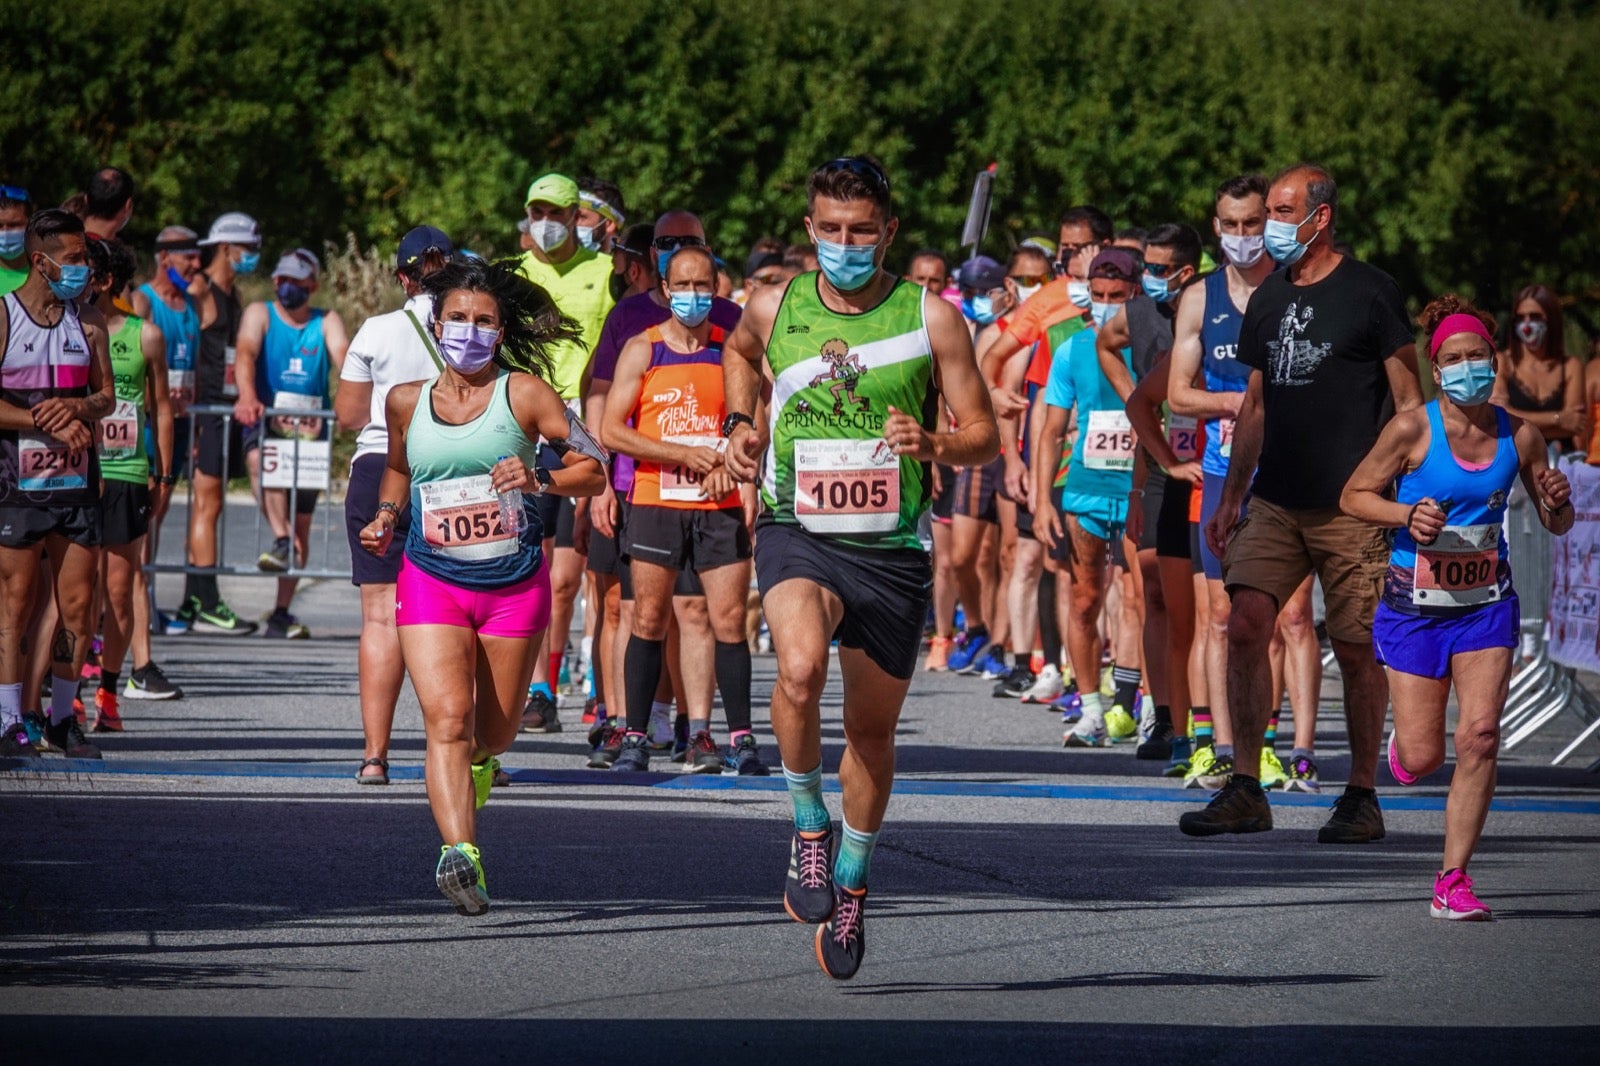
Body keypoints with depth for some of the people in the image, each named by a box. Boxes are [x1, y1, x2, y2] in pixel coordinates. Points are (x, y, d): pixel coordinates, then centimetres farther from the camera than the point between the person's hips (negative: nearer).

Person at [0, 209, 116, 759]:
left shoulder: (87, 321, 10)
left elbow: (107, 396, 10)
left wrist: (76, 408, -11)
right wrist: (47, 422, -17)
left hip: (76, 480, 4)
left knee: (78, 605, 4)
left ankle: (63, 716, 14)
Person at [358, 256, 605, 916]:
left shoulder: (523, 394, -4)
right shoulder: (406, 402, 4)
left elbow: (594, 469, -4)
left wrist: (538, 480, -21)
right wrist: (386, 515, 7)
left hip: (515, 585, 0)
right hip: (431, 582, 0)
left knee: (494, 732, 11)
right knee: (447, 718, -20)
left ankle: (476, 763, 49)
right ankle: (459, 852, -30)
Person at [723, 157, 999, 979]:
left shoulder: (931, 318, -4)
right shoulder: (774, 309, 2)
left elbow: (984, 436, 1)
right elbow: (739, 354, 27)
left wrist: (933, 446, -20)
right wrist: (740, 426, 10)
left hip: (892, 548, 1)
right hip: (797, 533, -1)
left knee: (872, 726, 12)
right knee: (800, 666, -31)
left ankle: (850, 883, 35)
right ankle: (809, 826, -8)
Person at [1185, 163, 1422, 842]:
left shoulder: (1369, 293, -4)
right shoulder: (1268, 300, 14)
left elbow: (1408, 399, -3)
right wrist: (1231, 497, 18)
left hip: (1351, 505, -5)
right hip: (1275, 501, 5)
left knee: (1357, 648, -1)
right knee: (1245, 629, -6)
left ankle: (1362, 795, 9)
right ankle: (1244, 792, -3)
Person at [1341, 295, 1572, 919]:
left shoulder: (1519, 437, -2)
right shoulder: (1412, 430, -11)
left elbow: (1556, 526, 10)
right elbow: (1353, 495, -2)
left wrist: (1558, 503, -13)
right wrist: (1407, 515, -19)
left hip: (1487, 605, 2)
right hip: (1415, 607, -2)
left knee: (1479, 737, -14)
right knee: (1422, 759, 0)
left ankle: (1453, 881, -5)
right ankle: (1402, 741, 40)